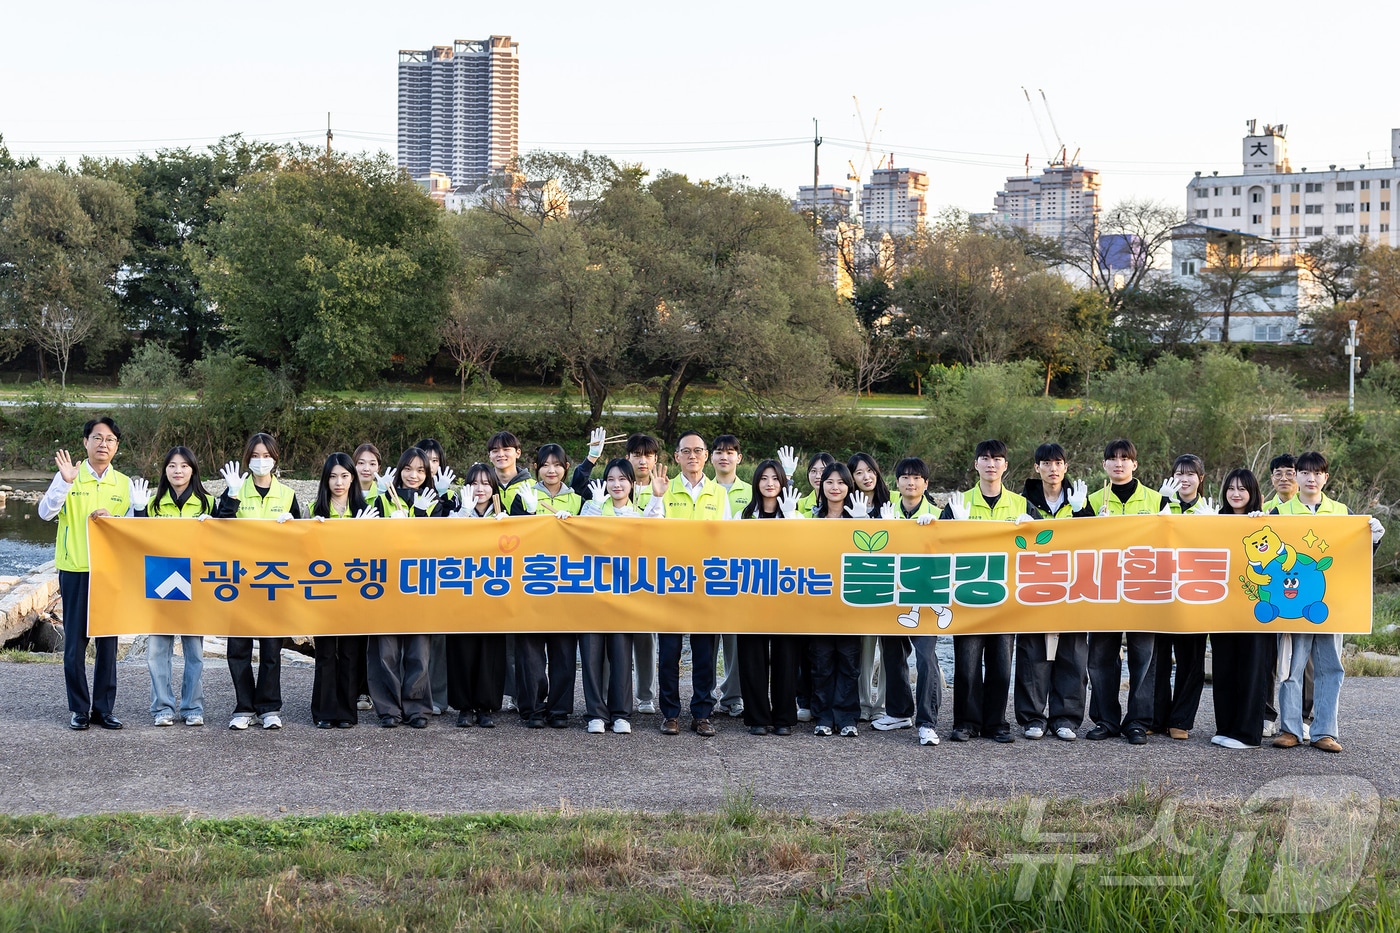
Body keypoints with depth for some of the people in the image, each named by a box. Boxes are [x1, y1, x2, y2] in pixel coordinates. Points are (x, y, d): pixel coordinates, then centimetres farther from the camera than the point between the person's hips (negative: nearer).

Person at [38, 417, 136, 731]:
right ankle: (78, 708, 9)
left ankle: (103, 708, 13)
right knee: (75, 641, 0)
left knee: (108, 641, 5)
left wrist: (111, 519, -11)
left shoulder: (124, 484, 8)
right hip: (75, 569, -2)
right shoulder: (69, 476, 0)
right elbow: (46, 513, -13)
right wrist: (65, 482, -26)